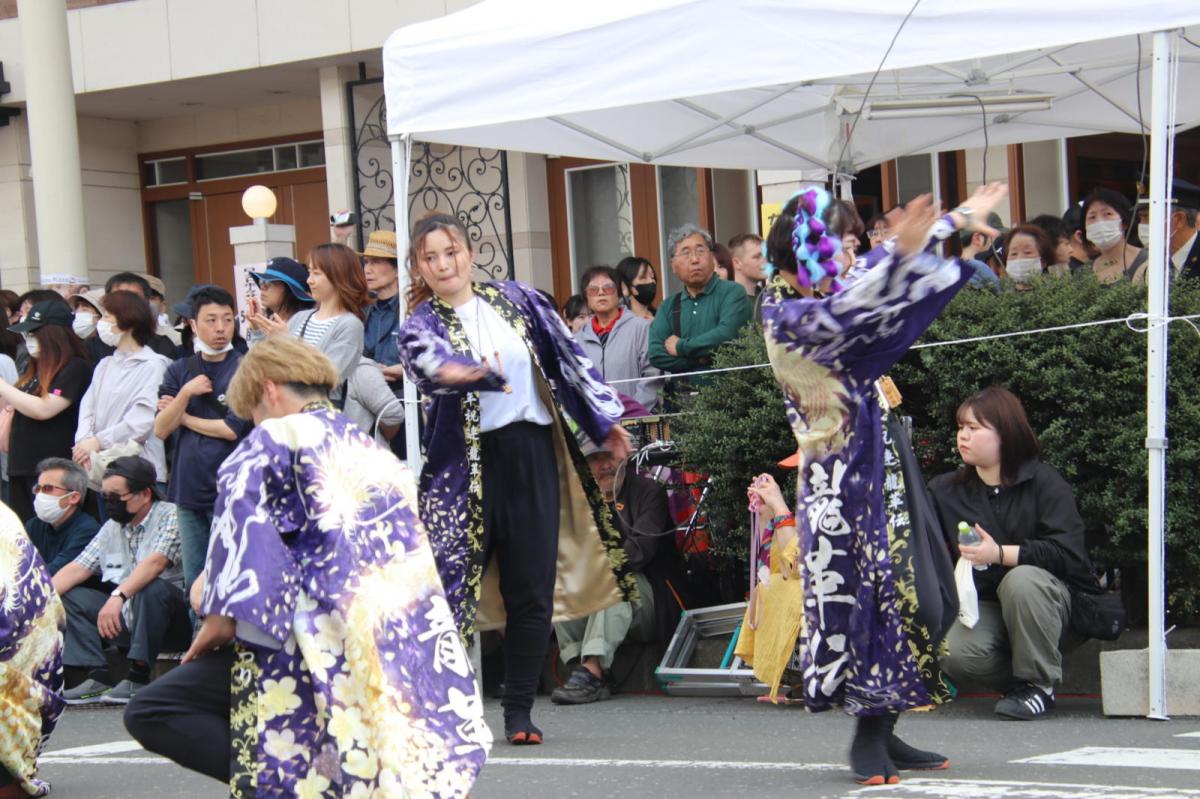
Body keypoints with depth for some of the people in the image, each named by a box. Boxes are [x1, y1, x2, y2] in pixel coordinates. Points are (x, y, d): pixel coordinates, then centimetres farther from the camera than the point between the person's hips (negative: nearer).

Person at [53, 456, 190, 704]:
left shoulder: (170, 517, -10)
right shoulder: (111, 528, 13)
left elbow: (155, 562, -25)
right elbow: (78, 569, 9)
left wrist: (118, 596, -37)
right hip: (127, 620, 7)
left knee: (152, 588, -35)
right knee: (70, 596, -1)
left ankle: (138, 677, -28)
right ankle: (98, 677, -12)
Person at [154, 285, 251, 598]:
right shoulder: (180, 371, 11)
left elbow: (232, 429, -10)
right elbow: (161, 430, 4)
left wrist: (184, 418, 1)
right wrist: (186, 393, -10)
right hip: (189, 488, 5)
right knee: (194, 583, 11)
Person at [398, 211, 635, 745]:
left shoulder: (516, 301, 11)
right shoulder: (421, 324, 1)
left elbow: (568, 359, 17)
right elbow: (429, 358, -22)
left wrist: (604, 422, 17)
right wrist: (471, 373, -44)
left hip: (533, 455, 3)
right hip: (464, 464, -3)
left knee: (532, 589, 3)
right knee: (449, 580, -9)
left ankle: (519, 710, 11)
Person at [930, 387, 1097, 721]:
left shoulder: (1044, 481, -8)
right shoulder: (946, 491, 6)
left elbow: (1067, 553, -19)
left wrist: (1000, 553, -27)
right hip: (986, 607, 3)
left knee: (1021, 579, -37)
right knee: (954, 653, -29)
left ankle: (1039, 684, -18)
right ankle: (1019, 681, 2)